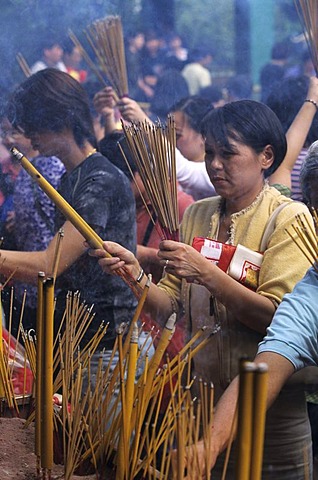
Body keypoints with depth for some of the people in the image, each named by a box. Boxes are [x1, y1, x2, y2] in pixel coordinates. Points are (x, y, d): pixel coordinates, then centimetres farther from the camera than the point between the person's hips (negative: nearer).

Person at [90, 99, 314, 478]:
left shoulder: (288, 218, -9)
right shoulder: (196, 215, 8)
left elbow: (277, 316, -20)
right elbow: (170, 308, 2)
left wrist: (205, 273, -25)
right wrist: (134, 274, -15)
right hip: (201, 397, 5)